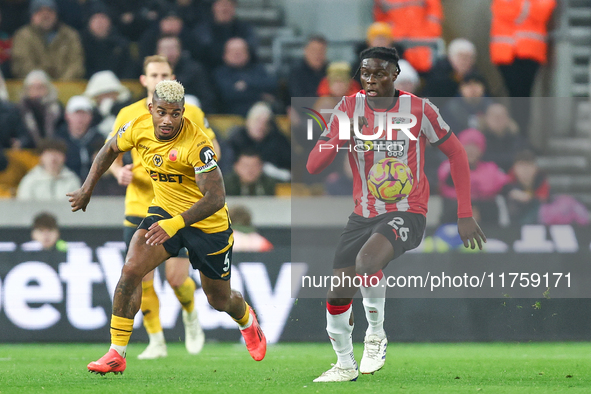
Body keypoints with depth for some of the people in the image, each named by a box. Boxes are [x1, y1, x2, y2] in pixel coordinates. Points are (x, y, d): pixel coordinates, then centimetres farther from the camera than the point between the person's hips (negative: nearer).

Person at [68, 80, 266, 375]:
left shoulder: (197, 144, -31)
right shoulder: (139, 128, -14)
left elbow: (216, 198, -35)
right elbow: (110, 150, 9)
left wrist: (175, 224, -45)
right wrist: (87, 189, 12)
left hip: (207, 223, -4)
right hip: (164, 210, 4)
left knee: (220, 300, 13)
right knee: (131, 270, -19)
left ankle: (247, 321, 51)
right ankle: (117, 354, -11)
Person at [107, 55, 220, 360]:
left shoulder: (191, 114, 0)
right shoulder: (128, 115, 3)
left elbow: (212, 149, 9)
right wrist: (119, 171, -10)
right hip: (139, 206, 2)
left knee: (177, 278, -7)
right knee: (141, 278, -4)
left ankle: (191, 317, 27)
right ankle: (156, 341, 10)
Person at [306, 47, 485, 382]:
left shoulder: (418, 109, -9)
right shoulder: (349, 108, -2)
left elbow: (457, 154, 2)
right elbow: (313, 166, -6)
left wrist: (465, 215, -3)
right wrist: (344, 137, -26)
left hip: (407, 213, -4)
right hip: (364, 215, 4)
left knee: (367, 258, -33)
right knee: (337, 294, -1)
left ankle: (376, 332, -9)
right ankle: (345, 365, 25)